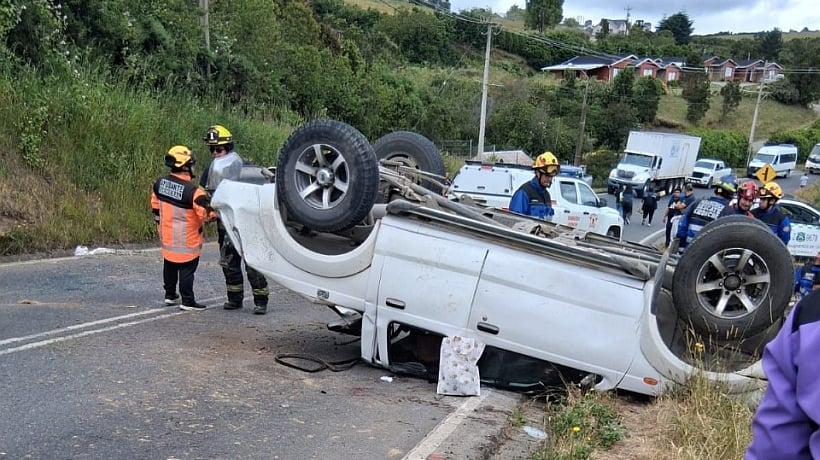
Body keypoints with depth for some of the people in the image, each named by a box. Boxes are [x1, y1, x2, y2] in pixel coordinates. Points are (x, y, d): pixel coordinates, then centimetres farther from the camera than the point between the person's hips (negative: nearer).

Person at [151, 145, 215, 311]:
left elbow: (155, 205, 10)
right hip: (187, 240, -7)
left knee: (169, 265, 22)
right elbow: (206, 213, -23)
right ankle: (187, 301, 7)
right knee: (187, 269, 2)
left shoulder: (160, 183, -2)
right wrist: (213, 215, -1)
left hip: (167, 237, 7)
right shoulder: (193, 191, -26)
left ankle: (170, 295, 34)